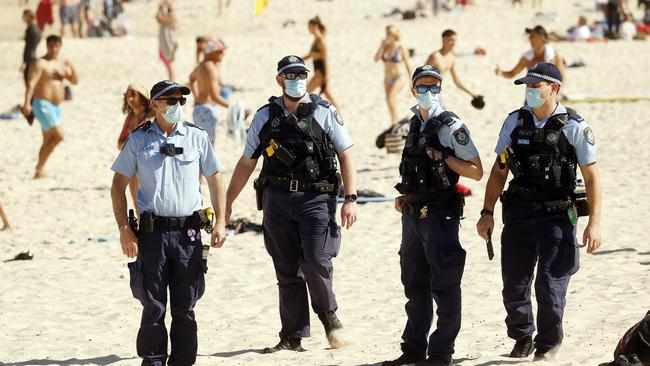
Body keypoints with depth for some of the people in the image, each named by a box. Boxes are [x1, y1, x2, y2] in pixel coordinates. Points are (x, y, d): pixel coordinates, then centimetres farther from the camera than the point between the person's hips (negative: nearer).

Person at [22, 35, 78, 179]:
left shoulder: (61, 63, 13)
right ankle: (40, 166, -9)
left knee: (48, 141, 10)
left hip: (56, 106, 8)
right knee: (58, 136, -17)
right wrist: (27, 103, -33)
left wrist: (71, 68, -8)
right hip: (43, 105, -8)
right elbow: (31, 84, -20)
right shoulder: (40, 64, -10)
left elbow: (74, 81, 13)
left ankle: (39, 172, 16)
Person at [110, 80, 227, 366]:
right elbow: (118, 186, 7)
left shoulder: (197, 137, 8)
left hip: (188, 232, 1)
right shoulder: (139, 140, 5)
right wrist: (124, 229, -2)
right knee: (153, 305, -1)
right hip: (152, 231, -1)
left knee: (185, 306, 5)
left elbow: (215, 180, 14)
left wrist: (220, 222, 5)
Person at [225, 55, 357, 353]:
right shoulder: (265, 117, 9)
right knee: (287, 271, 3)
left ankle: (329, 316, 12)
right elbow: (247, 162, 15)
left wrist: (350, 199, -7)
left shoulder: (324, 112, 2)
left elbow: (345, 155, 1)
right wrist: (227, 202, 13)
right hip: (277, 198, 3)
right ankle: (292, 337, 11)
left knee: (316, 262, -15)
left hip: (316, 197, -3)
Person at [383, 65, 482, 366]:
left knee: (444, 285, -2)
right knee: (415, 284, 14)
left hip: (440, 214, -8)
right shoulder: (415, 124, 14)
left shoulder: (451, 126, -9)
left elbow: (476, 172, -11)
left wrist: (444, 157, -17)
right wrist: (403, 196, 13)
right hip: (413, 214, 8)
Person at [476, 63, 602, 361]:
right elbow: (499, 171, 11)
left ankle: (548, 343, 12)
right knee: (514, 284, 6)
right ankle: (521, 338, 28)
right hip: (519, 214, 4)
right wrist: (487, 213, 6)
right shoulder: (515, 122, 5)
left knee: (550, 285, -8)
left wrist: (594, 223, -10)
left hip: (557, 216, -4)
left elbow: (592, 176, -4)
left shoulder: (574, 127, -6)